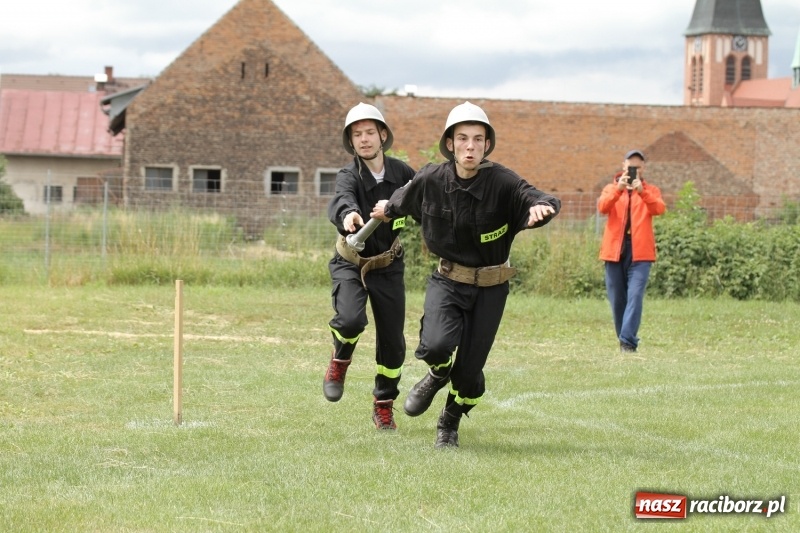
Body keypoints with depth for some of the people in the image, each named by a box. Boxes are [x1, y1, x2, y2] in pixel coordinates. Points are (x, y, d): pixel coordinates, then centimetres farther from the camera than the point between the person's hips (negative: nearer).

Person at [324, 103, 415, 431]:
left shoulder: (401, 172, -6)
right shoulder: (349, 176, -17)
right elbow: (341, 200, -41)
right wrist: (348, 214, -64)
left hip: (388, 266, 3)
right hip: (350, 264, -3)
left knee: (393, 343, 4)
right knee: (351, 320, -29)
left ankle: (384, 407, 26)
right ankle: (340, 360, 6)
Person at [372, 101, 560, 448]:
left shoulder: (502, 183, -18)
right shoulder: (431, 180, -9)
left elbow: (537, 199, -32)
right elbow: (406, 198, 13)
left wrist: (541, 207, -56)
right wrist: (388, 208, 33)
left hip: (490, 288, -1)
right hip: (448, 280, 1)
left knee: (469, 371, 1)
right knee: (437, 344, -27)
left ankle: (449, 424, 34)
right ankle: (437, 376, 13)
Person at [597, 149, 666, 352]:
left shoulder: (651, 191, 10)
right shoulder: (611, 189, 12)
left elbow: (659, 209, -12)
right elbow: (602, 207, -10)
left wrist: (642, 192, -28)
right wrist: (618, 188, -25)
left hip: (640, 252, -2)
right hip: (614, 250, 2)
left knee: (635, 295, -15)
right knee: (617, 299, 5)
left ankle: (628, 341, -19)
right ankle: (625, 339, 18)